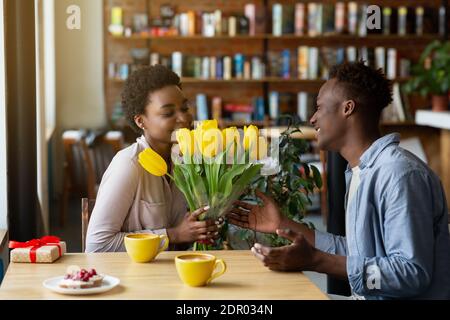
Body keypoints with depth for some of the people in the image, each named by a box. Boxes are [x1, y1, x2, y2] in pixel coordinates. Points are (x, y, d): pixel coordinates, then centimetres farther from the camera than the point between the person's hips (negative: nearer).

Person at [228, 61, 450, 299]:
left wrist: (315, 261, -25)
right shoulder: (361, 172, 13)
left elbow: (412, 273, -24)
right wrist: (284, 225, 13)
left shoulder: (400, 173, -18)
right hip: (367, 296, 8)